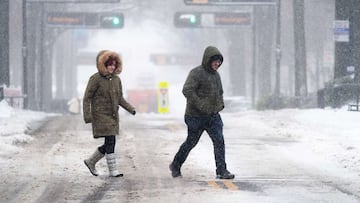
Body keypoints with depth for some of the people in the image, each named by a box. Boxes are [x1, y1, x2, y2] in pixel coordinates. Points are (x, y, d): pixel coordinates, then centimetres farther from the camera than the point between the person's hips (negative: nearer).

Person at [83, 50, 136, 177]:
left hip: (113, 116, 7)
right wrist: (87, 115, -17)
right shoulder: (96, 79, -10)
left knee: (109, 145, 8)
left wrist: (130, 109, 4)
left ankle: (91, 161, 27)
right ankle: (113, 170, -5)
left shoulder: (116, 79, 9)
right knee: (110, 142, -12)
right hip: (101, 115, -7)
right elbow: (87, 98, -9)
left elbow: (120, 98, 17)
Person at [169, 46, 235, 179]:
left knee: (219, 141, -7)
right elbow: (187, 90, -24)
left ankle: (221, 171, -7)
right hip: (196, 117, -6)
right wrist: (200, 105, -28)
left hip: (213, 116, 6)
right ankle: (175, 166, 26)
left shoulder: (216, 75, 12)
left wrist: (220, 104, 11)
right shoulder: (196, 73, -13)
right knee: (191, 142, 6)